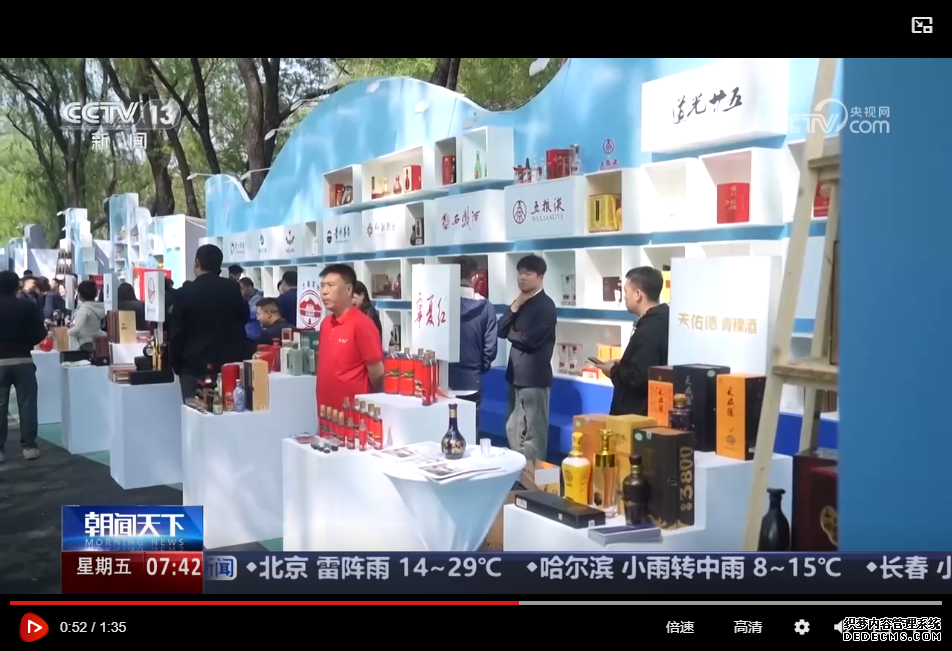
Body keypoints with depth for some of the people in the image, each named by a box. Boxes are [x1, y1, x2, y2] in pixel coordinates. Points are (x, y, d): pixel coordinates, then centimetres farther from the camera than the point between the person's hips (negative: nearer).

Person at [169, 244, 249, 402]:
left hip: (194, 367, -2)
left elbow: (176, 333, -2)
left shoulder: (184, 292, -6)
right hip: (228, 366, 2)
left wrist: (176, 364, 6)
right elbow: (244, 317, 13)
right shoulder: (232, 288, -1)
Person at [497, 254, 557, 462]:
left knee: (533, 434, -2)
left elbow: (530, 340, -20)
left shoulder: (545, 305, -12)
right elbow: (501, 329, 6)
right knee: (513, 430, 17)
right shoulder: (521, 303, 14)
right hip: (516, 375, 9)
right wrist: (515, 306, -6)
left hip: (534, 378, -9)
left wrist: (511, 334, -1)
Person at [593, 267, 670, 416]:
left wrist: (614, 371, -12)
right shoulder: (659, 321, 11)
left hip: (638, 413, -10)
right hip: (643, 411, 10)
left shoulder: (649, 329, -21)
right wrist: (620, 366, 8)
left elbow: (639, 377, -29)